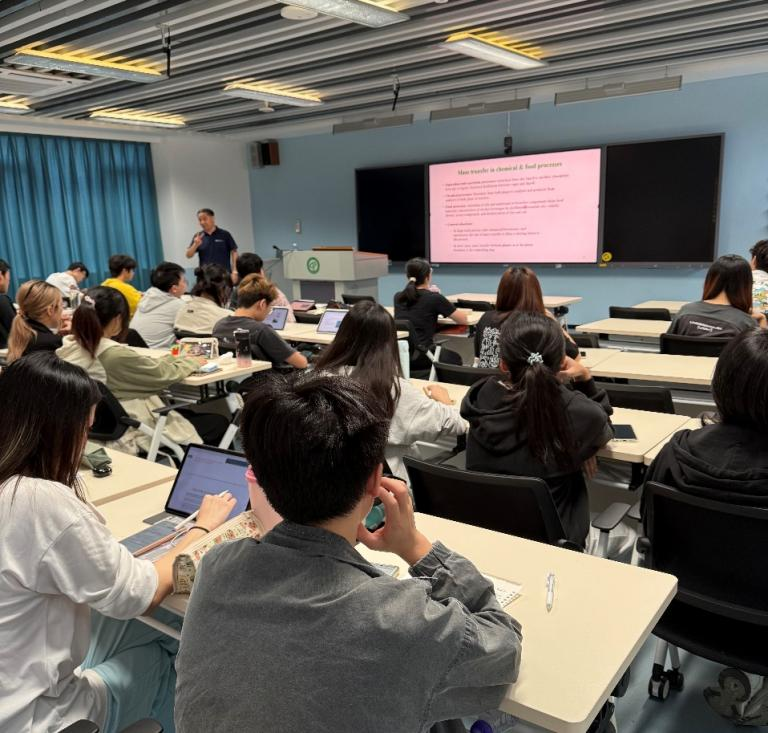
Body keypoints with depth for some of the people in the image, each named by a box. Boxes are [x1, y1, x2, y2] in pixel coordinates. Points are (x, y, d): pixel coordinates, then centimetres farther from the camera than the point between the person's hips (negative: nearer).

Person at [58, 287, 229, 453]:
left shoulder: (67, 347, -4)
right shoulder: (116, 354, -29)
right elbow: (166, 374, -16)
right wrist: (192, 362, 4)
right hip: (134, 433, -9)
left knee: (190, 414, 26)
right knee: (219, 422, 8)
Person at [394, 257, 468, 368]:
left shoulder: (398, 297, 6)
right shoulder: (435, 298, -8)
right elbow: (463, 320, 3)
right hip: (421, 358, -5)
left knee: (442, 352, 34)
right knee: (454, 358, 27)